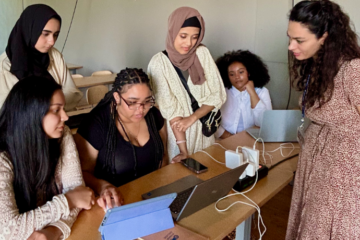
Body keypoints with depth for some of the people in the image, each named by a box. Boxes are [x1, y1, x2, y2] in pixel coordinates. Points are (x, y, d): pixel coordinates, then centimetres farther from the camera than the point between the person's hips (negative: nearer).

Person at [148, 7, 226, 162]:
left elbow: (218, 95, -5)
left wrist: (192, 117, -18)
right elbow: (171, 111, -18)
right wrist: (184, 151, -22)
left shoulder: (202, 53, -5)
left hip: (204, 129, 3)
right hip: (176, 132, -3)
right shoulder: (159, 62, -15)